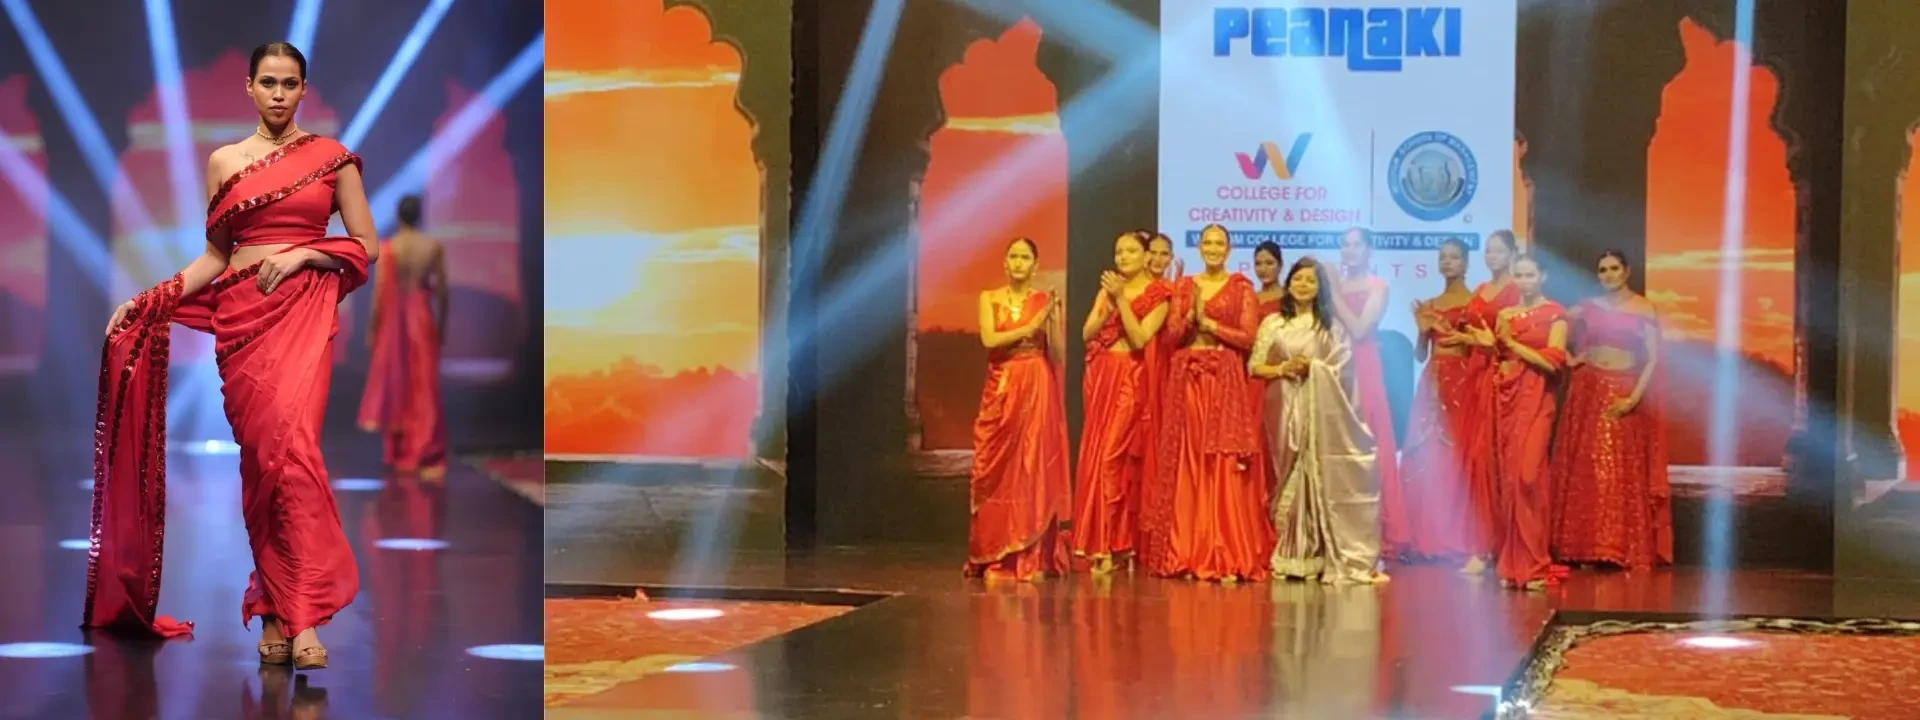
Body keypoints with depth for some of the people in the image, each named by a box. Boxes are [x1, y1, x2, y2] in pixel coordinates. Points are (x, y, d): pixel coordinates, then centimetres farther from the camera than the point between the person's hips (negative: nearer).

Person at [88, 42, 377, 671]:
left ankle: (299, 615, -22)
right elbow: (216, 254, 15)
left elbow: (366, 245, 7)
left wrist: (301, 254, -8)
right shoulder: (224, 162, 12)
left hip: (304, 310, -3)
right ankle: (278, 607, 4)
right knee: (260, 452, -3)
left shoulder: (330, 157, 7)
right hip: (241, 312, 3)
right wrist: (144, 303, 5)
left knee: (289, 440, -20)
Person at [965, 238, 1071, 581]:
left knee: (1034, 469, -6)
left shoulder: (1045, 301, 6)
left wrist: (1052, 319, -13)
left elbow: (1057, 355, 1)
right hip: (1001, 390, 1)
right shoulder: (990, 298, 8)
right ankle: (997, 558, 4)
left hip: (1037, 390, -1)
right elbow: (989, 339, -8)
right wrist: (1030, 327, -13)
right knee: (998, 472, -2)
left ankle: (1032, 558, -3)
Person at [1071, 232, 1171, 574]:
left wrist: (1121, 299, -15)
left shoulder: (1157, 295, -2)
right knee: (1094, 456, 3)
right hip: (1100, 375, 6)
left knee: (1113, 457, -11)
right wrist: (1109, 304, -8)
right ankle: (1099, 542, 8)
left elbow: (1140, 338, -13)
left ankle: (1110, 546, -9)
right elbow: (1087, 333, 6)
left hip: (1129, 379, -6)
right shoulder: (1108, 287, 14)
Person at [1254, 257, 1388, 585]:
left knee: (1320, 476, -7)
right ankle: (1291, 558, 2)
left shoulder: (1332, 325, 10)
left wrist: (1314, 367, -8)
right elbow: (1254, 366, 6)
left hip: (1321, 410, 0)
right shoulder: (1272, 323, 10)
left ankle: (1319, 557, -6)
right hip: (1285, 409, 0)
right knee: (1289, 478, -2)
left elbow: (1344, 369, 5)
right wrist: (1283, 369, -8)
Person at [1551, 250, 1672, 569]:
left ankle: (1624, 548, -4)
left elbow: (1653, 358, -6)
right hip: (1588, 390, 3)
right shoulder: (1587, 307, 7)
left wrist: (1634, 398, -15)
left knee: (1624, 473, -4)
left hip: (1625, 392, -3)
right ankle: (1585, 546, 5)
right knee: (1585, 469, 1)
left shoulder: (1644, 309, -1)